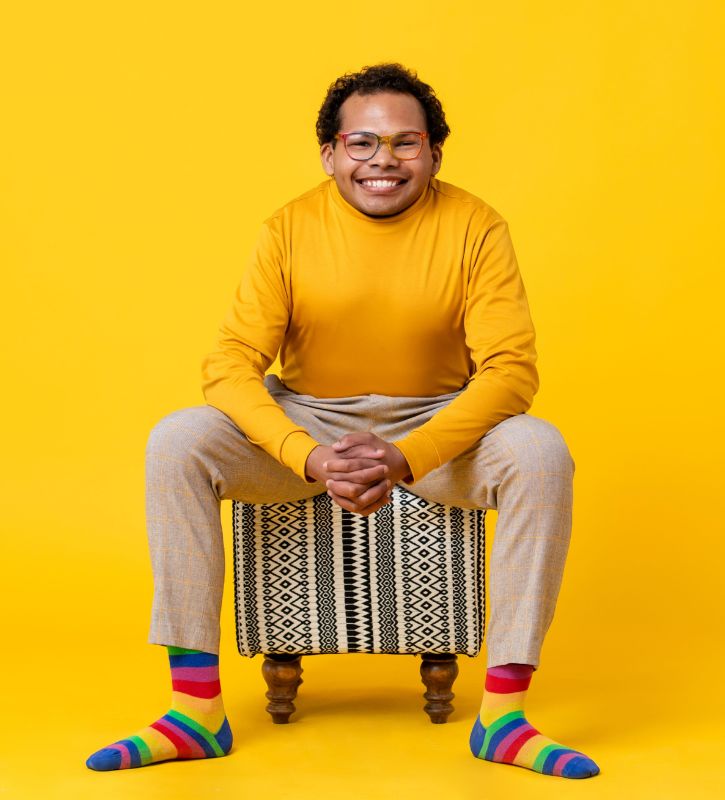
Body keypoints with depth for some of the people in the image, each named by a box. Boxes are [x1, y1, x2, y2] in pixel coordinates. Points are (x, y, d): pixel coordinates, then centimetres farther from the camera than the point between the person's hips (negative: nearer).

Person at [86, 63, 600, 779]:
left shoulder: (473, 227, -10)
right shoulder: (290, 229, -7)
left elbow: (510, 369, -18)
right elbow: (231, 363, -14)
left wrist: (406, 457, -34)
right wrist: (312, 459, -32)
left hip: (438, 426, -1)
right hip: (305, 425, 1)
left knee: (540, 452, -30)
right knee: (177, 442, -23)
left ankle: (503, 716, -24)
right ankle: (197, 712, -19)